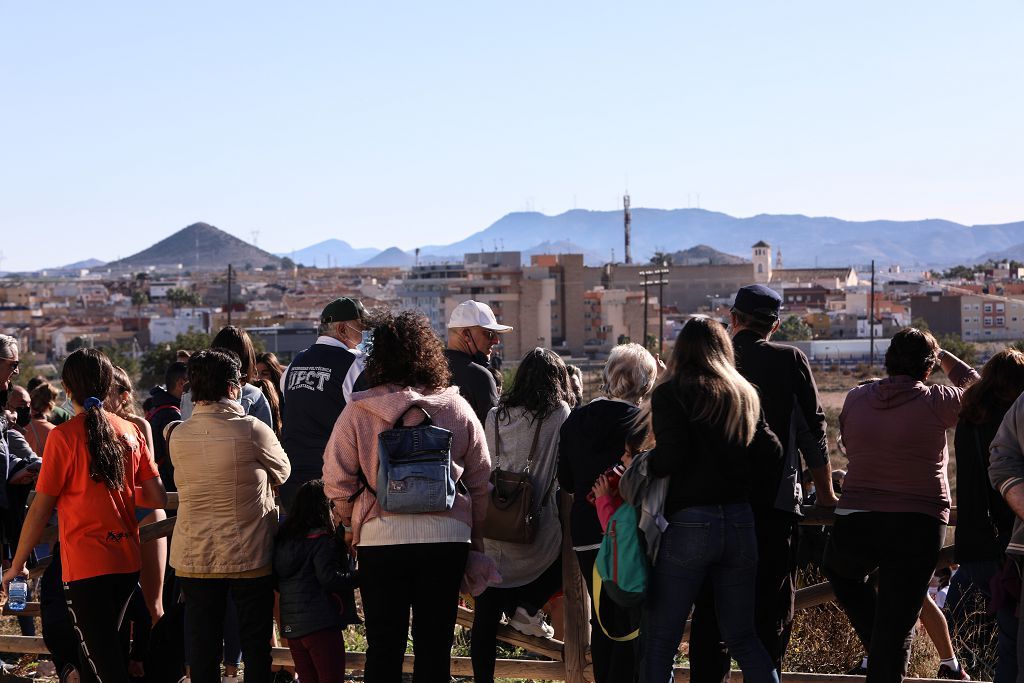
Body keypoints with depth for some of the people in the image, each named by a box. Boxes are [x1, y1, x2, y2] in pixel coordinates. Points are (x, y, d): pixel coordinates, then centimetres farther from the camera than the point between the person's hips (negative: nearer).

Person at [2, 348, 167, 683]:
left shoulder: (64, 436, -10)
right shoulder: (130, 431, 3)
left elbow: (41, 508, -8)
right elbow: (158, 498, 4)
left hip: (86, 564, -6)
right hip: (128, 561, 6)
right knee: (104, 646, 22)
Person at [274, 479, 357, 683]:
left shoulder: (283, 538, 12)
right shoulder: (322, 539, -11)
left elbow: (277, 582, 13)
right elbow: (328, 578, -18)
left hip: (291, 625, 8)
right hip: (320, 624, -8)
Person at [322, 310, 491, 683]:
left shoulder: (358, 412, -3)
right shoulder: (458, 409, 4)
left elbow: (336, 480, -4)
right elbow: (481, 481, 8)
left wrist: (351, 522, 14)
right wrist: (476, 538, 18)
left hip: (380, 538, -1)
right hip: (447, 538, 1)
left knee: (383, 645, 8)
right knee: (434, 644, 10)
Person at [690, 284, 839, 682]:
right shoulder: (790, 361, -2)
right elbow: (812, 432, 1)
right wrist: (825, 492, 12)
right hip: (774, 503, -2)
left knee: (710, 609, 10)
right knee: (770, 612, 4)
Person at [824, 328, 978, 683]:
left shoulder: (855, 398, 1)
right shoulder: (936, 402, -8)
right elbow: (973, 384, 13)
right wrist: (942, 355, 26)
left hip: (856, 520, 2)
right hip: (919, 525, -2)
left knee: (839, 570, 33)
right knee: (896, 622, 3)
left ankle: (876, 646, 25)